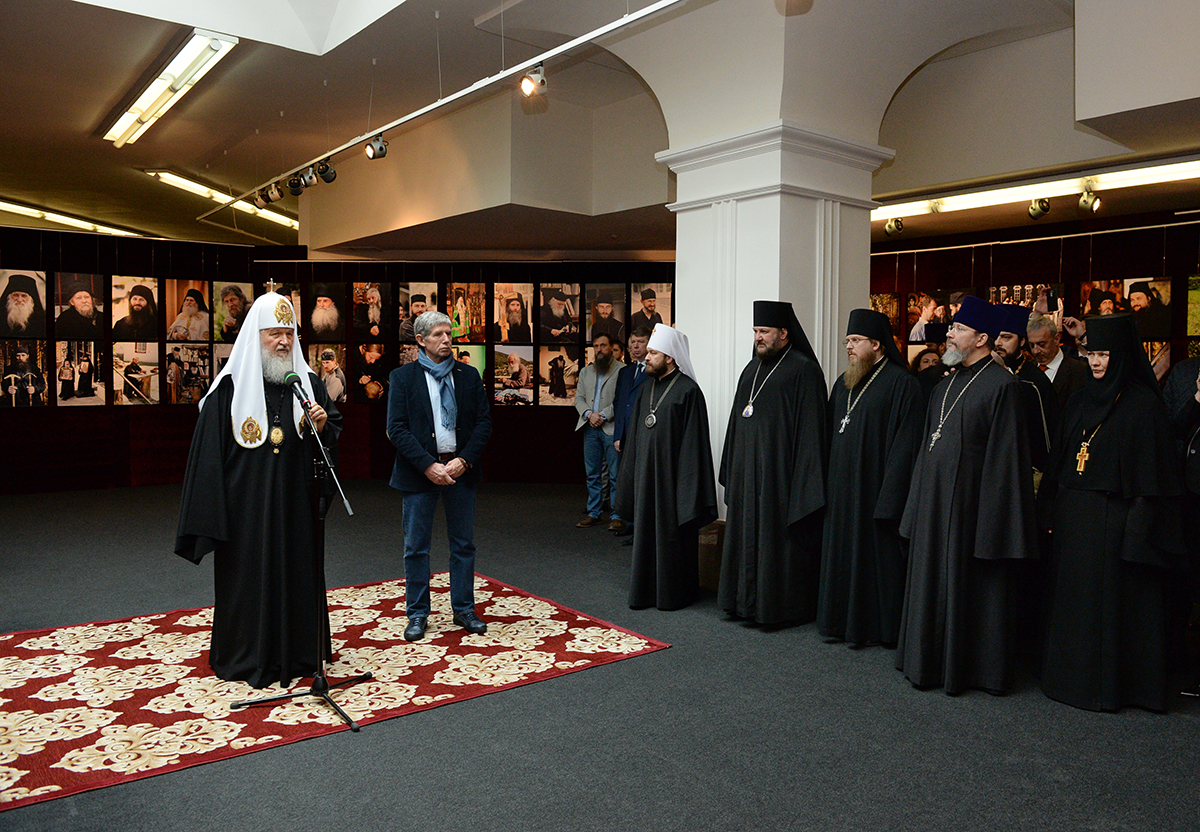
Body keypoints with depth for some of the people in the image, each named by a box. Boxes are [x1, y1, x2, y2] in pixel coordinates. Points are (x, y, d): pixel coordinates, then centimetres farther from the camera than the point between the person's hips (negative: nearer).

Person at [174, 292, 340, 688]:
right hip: (247, 505, -3)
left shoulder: (308, 383, 6)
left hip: (295, 504, 3)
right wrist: (210, 515, -9)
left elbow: (337, 430, 13)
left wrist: (324, 427, -11)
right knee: (249, 575, 4)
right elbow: (210, 450, -6)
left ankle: (298, 652, 24)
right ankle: (247, 657, 21)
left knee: (297, 571, 9)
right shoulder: (230, 387, -5)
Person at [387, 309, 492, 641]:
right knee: (416, 547, 5)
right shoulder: (403, 377, -1)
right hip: (419, 472, -2)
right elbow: (397, 428, -8)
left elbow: (484, 422, 4)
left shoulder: (469, 376, 7)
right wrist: (428, 466, -16)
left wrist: (464, 460, -10)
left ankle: (464, 610, 23)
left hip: (460, 468, 2)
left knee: (464, 544, 9)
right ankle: (417, 614, 19)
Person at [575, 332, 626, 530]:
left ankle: (616, 516, 3)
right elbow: (579, 398, 13)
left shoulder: (622, 370, 1)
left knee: (616, 475, -4)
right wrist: (589, 414, -5)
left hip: (612, 428, -5)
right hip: (590, 428, 5)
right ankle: (593, 513, 17)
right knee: (592, 474, 9)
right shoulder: (585, 371, 19)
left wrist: (603, 415, -14)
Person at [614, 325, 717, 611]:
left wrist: (687, 487, -16)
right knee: (645, 531, 13)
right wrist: (630, 475, 14)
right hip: (645, 474, 7)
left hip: (670, 476, -7)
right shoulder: (647, 387, 10)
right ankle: (646, 590, 24)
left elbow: (693, 442, -14)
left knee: (672, 534, 3)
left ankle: (674, 593, 17)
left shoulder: (688, 391, -12)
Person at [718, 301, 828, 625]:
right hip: (748, 473, 8)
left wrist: (803, 484, -17)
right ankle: (747, 601, 24)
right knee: (747, 534, 13)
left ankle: (779, 605, 12)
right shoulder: (752, 369, 14)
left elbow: (810, 429, -13)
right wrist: (732, 473, 15)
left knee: (778, 536, 0)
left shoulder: (803, 370, -9)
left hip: (780, 473, -8)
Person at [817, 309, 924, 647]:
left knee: (876, 556, 3)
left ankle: (880, 625, 17)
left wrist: (889, 498, -19)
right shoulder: (844, 383, 12)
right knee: (842, 553, 13)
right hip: (841, 491, 7)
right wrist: (827, 486, 11)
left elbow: (905, 443, -15)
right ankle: (844, 619, 27)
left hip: (875, 489, -7)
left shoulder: (901, 384, -11)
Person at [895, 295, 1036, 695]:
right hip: (934, 501, 8)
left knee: (968, 584, 3)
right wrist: (918, 506, 15)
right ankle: (931, 661, 27)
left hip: (969, 504, -8)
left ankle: (972, 667, 18)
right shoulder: (945, 385, 14)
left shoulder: (1001, 384, -11)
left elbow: (1005, 456, -14)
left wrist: (991, 520, -18)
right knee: (931, 582, 14)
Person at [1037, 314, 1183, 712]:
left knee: (1110, 599, 2)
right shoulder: (1079, 402, 11)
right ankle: (1071, 674, 26)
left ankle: (1107, 683, 16)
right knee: (1071, 597, 13)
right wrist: (1051, 512, 9)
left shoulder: (1143, 404, -8)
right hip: (1073, 517, 6)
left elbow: (1151, 474, -12)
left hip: (1113, 517, -6)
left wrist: (1138, 529, -17)